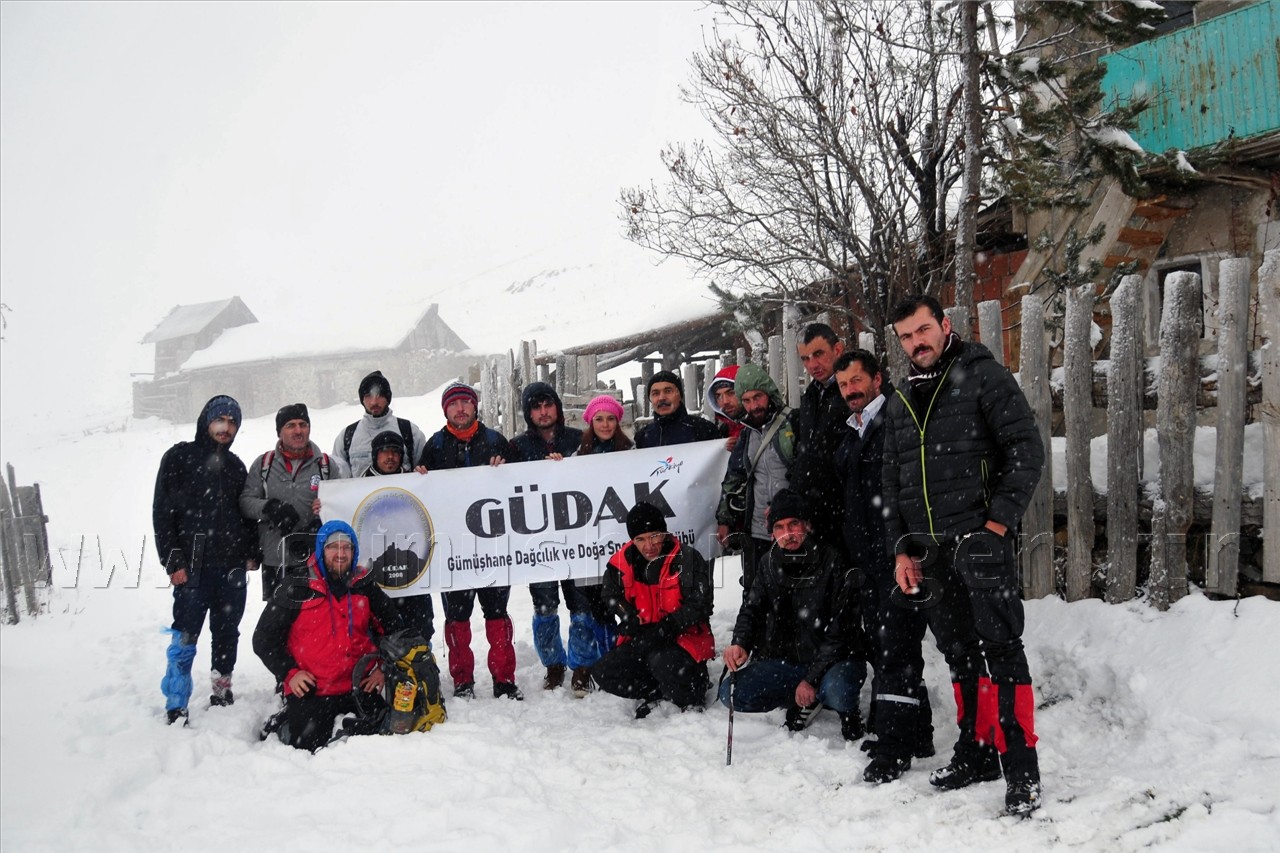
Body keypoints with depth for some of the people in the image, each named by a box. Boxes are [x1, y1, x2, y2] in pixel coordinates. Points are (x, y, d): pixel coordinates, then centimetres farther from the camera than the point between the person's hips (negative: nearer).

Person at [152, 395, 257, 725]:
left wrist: (251, 554, 9)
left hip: (232, 565, 5)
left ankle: (222, 688, 23)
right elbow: (162, 512, -3)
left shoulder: (235, 466, 17)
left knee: (227, 633, 10)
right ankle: (176, 707, -1)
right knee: (185, 637, -6)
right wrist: (173, 561, -10)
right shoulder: (179, 457, 1)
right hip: (193, 566, -5)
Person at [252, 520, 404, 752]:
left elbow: (393, 629, 18)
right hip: (310, 691, -3)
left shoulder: (365, 587, 7)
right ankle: (279, 724, 18)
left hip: (359, 688, 3)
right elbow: (264, 638, 2)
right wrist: (289, 673, -7)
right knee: (306, 744, -16)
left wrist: (383, 668, 6)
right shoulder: (296, 589, -3)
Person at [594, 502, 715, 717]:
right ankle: (663, 692, -4)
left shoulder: (688, 560, -9)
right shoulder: (621, 564, 3)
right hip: (641, 641, 5)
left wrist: (665, 627, -23)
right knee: (603, 673, -12)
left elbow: (698, 606, -14)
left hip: (685, 637, -5)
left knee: (661, 661, -36)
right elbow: (611, 597, 16)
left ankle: (692, 699, -7)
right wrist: (630, 622, -3)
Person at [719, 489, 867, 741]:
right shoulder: (770, 563, 2)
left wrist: (811, 679, -21)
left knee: (837, 692, -38)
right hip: (784, 661, 5)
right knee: (731, 692, -14)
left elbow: (839, 634, -17)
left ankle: (847, 710, 2)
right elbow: (752, 609, 6)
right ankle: (807, 702, 8)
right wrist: (739, 643, -16)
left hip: (835, 660, -5)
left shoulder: (835, 563, -16)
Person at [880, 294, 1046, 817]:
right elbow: (892, 484, 19)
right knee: (960, 654, 12)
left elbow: (1028, 448, -8)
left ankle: (1022, 771, -4)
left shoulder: (983, 377, -1)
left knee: (1000, 651, -8)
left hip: (980, 539, -6)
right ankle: (976, 753, 24)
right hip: (929, 550, 6)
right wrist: (901, 548, 11)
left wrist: (999, 520, -14)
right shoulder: (900, 403, 17)